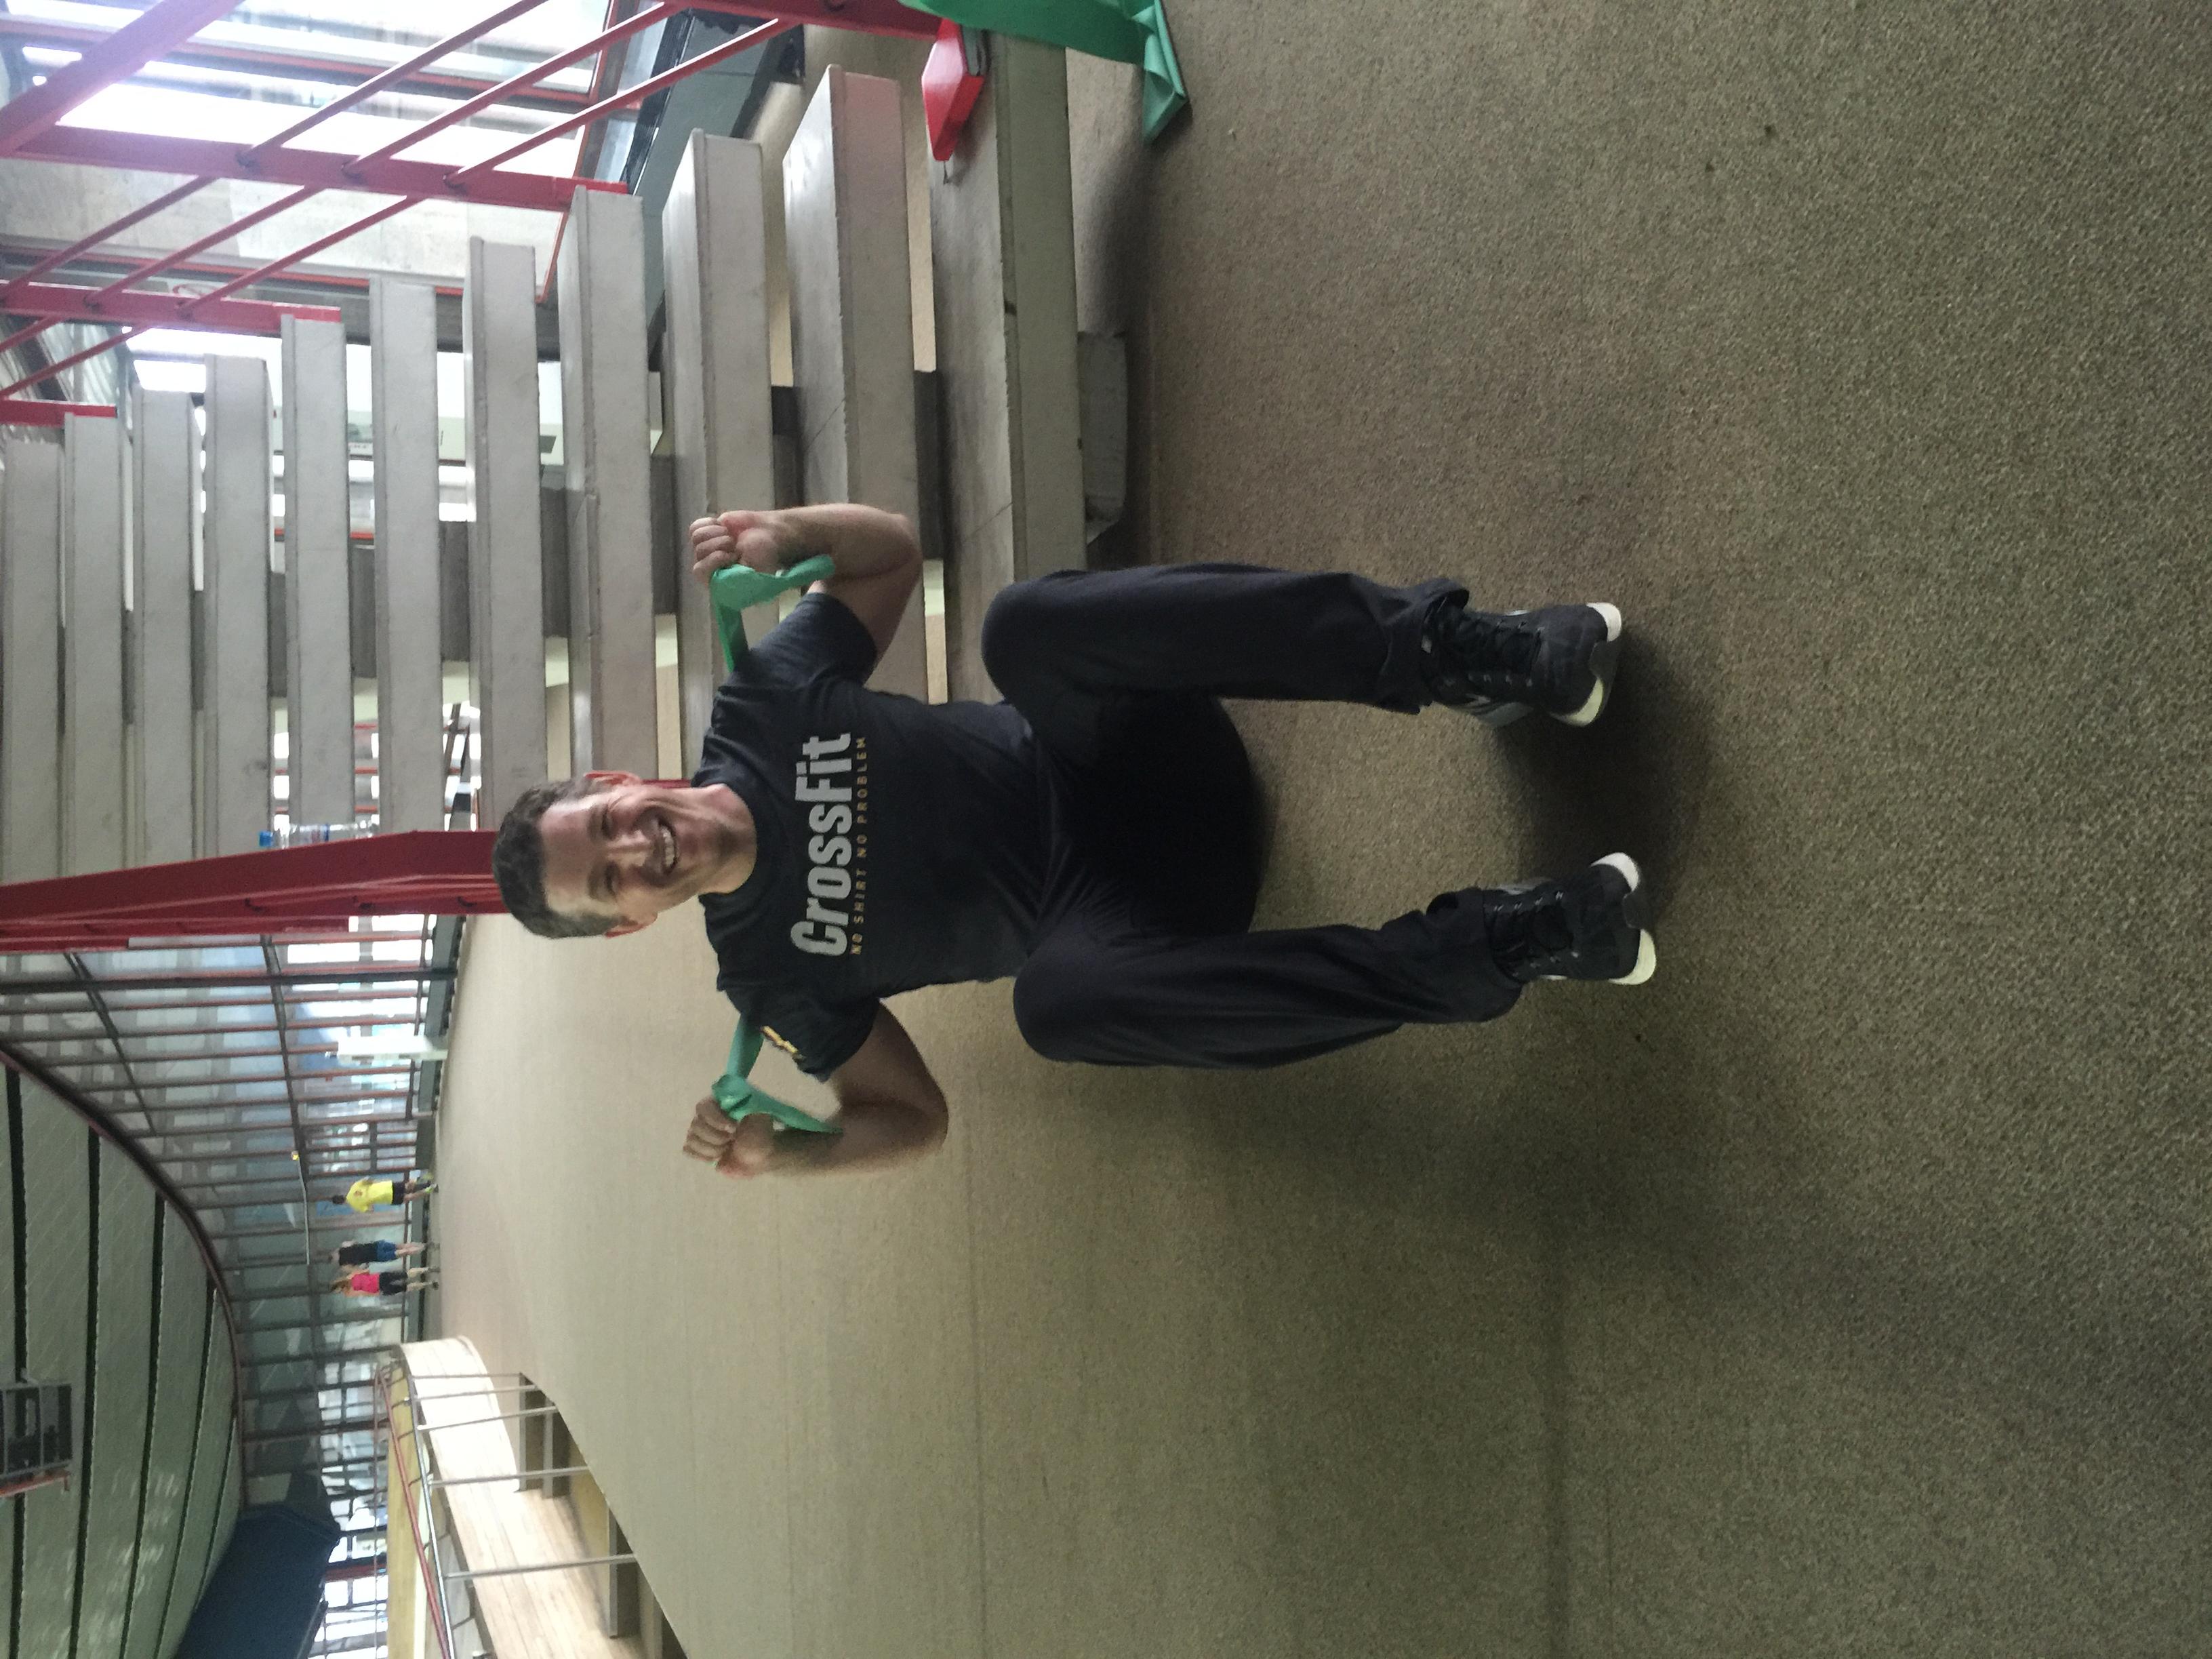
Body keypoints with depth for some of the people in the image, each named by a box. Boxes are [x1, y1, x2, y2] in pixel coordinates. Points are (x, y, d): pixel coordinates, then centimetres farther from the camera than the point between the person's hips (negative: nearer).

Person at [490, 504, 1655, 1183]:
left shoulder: (757, 708, -2)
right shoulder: (772, 974, -7)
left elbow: (895, 550, 9)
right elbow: (912, 1115, 1)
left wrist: (787, 537, -14)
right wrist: (780, 1155, -19)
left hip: (1100, 756, 2)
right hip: (1109, 904, -2)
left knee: (1025, 624, -33)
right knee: (1059, 998, -41)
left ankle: (1468, 656, -33)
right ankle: (1512, 940, -34)